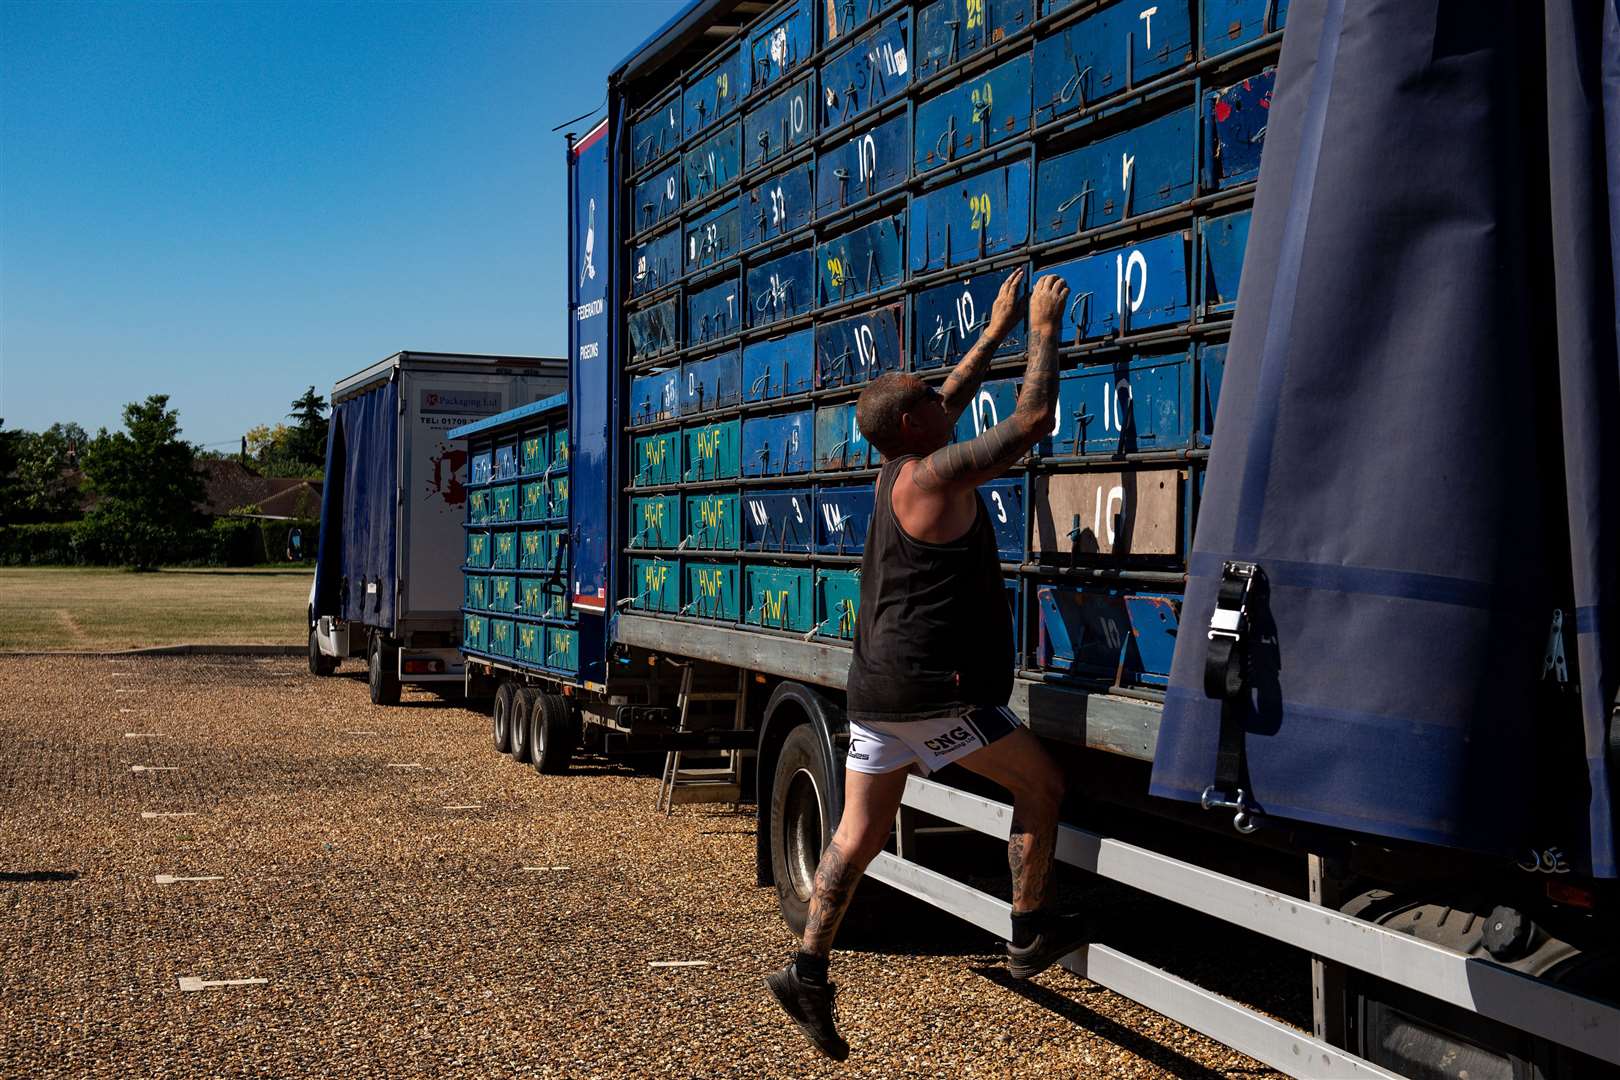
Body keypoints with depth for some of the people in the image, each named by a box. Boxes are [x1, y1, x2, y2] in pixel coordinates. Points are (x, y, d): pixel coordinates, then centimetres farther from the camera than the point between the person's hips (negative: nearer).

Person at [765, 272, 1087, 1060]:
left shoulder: (897, 467, 13)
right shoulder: (935, 475, -12)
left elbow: (952, 402, 31)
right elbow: (1032, 421, -10)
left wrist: (995, 332, 34)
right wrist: (1043, 332, 0)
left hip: (877, 688, 9)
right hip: (930, 688, -9)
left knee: (858, 833, 9)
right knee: (1040, 781, 6)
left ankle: (808, 969, 3)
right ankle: (1030, 934, 14)